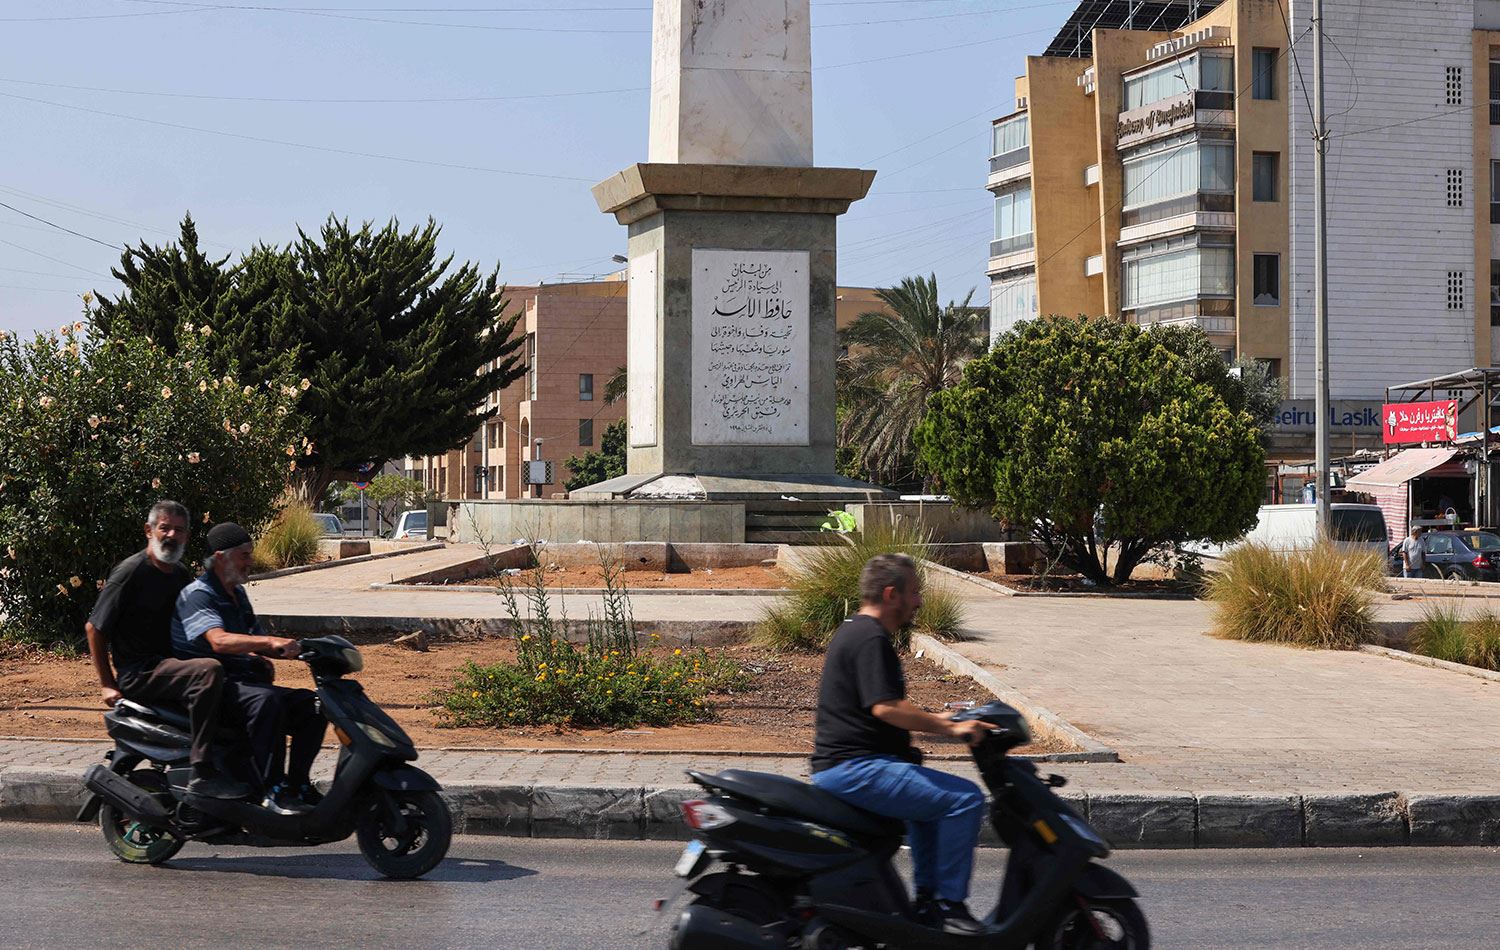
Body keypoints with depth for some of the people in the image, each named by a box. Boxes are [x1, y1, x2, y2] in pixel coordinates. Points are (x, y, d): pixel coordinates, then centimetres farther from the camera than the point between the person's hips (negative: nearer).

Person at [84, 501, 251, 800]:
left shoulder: (181, 574, 15)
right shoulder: (131, 571, -9)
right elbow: (94, 627, -7)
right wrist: (107, 684, -8)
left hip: (172, 664, 9)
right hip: (139, 673, -9)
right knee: (209, 671, -34)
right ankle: (202, 773, -36)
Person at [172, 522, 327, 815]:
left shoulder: (237, 594, 19)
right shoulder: (197, 595, -10)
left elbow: (254, 639, 28)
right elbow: (219, 640, -28)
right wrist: (270, 642, -41)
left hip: (243, 681, 9)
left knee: (311, 704, -7)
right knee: (266, 699, -37)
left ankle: (298, 783, -5)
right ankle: (273, 790, -35)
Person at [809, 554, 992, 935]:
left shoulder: (853, 630, 19)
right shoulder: (872, 639, -14)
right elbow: (885, 707, -26)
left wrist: (937, 721, 25)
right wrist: (949, 727, -22)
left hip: (838, 766, 11)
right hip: (856, 769, -11)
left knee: (930, 795, 31)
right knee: (964, 799, -17)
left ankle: (927, 896, 27)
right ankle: (949, 903, -12)